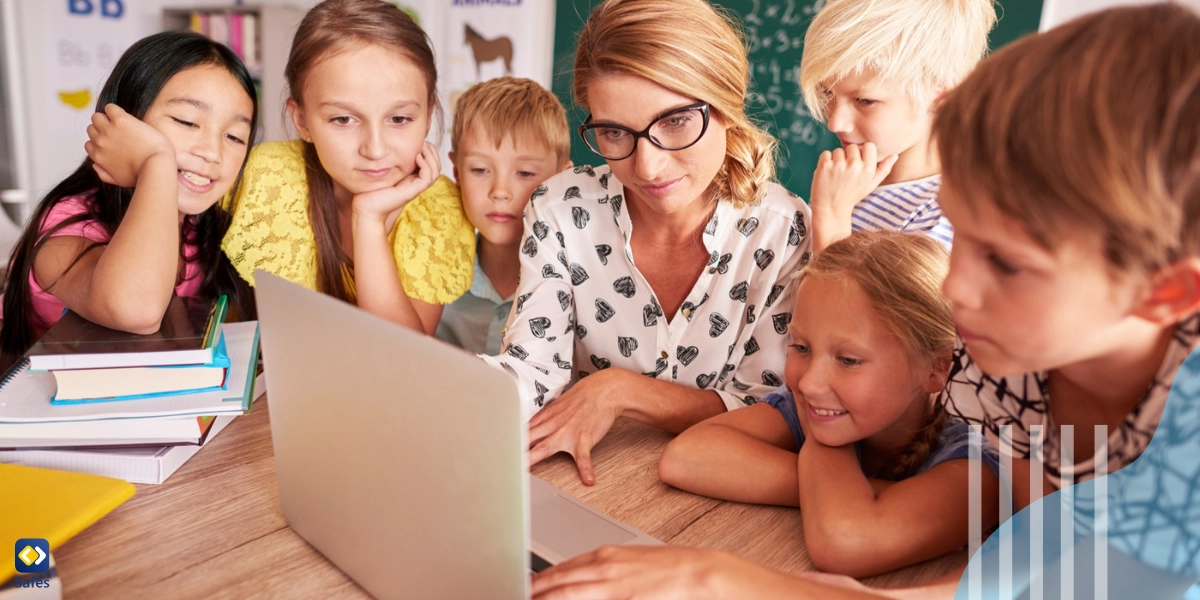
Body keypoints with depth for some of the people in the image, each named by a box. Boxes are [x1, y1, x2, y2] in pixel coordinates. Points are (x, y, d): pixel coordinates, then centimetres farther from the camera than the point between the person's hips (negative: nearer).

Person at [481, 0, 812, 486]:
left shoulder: (786, 232, -13)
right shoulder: (561, 211, -9)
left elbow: (769, 415, -10)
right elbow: (533, 376, -9)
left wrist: (620, 389, -20)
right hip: (582, 488, 1)